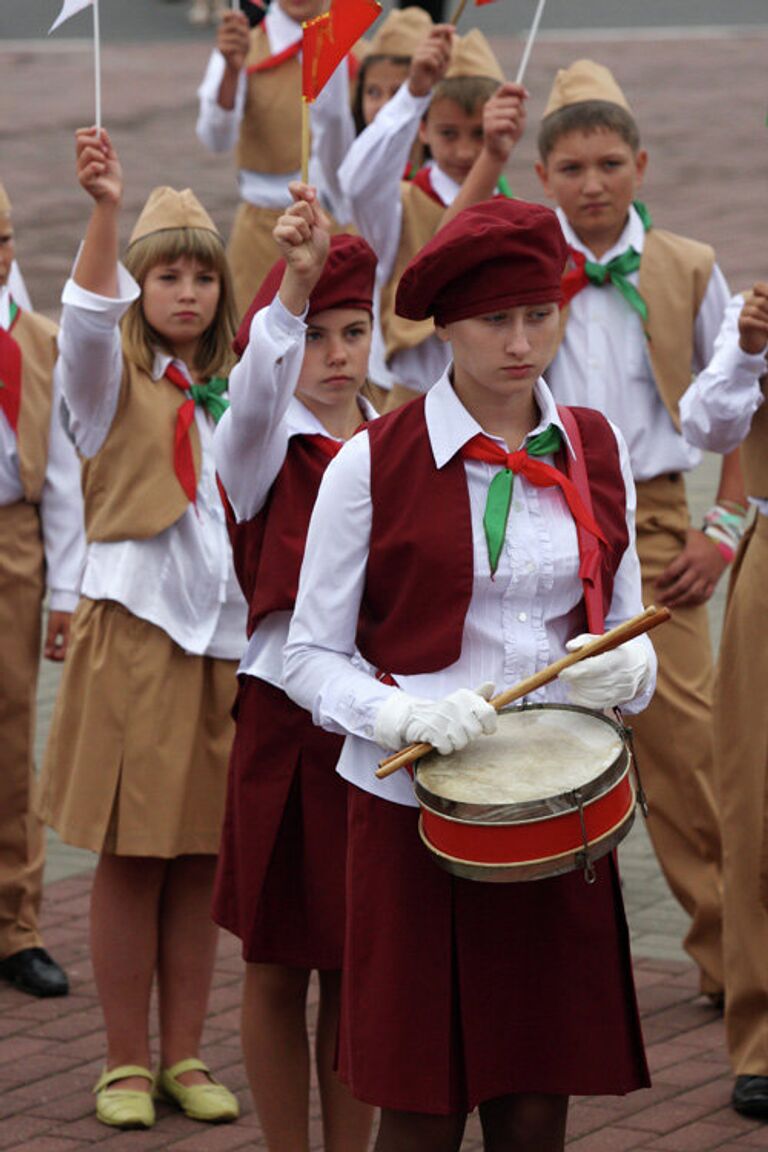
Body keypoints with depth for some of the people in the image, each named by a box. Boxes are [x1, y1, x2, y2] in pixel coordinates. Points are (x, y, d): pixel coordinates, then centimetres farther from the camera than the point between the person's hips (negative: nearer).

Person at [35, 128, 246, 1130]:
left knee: (202, 860, 6)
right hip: (136, 633, -4)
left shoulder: (234, 392, 13)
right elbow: (88, 315, -20)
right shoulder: (114, 381, -1)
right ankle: (125, 1063, 7)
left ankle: (183, 1056, 14)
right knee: (132, 857, -1)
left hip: (226, 637, 4)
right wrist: (104, 212, -37)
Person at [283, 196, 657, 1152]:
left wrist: (626, 670, -8)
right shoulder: (373, 465, -6)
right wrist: (407, 716, -21)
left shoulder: (595, 452, 6)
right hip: (416, 810, -3)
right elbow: (312, 658, -3)